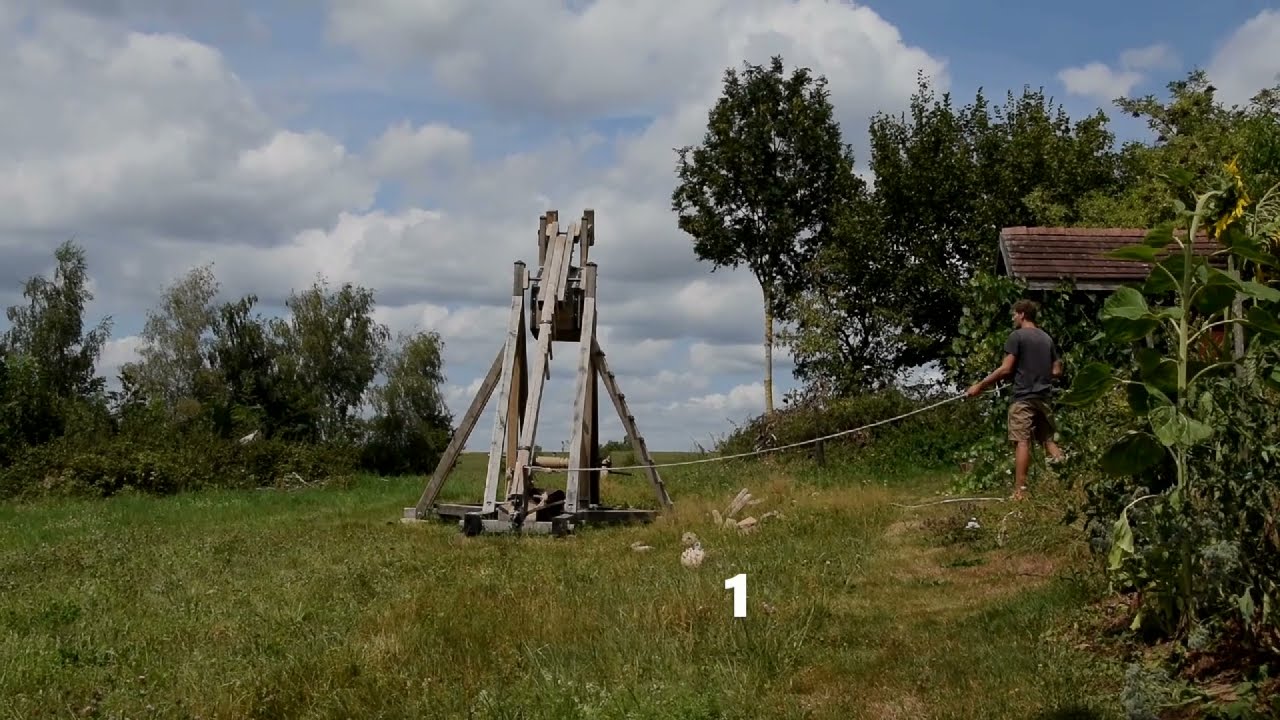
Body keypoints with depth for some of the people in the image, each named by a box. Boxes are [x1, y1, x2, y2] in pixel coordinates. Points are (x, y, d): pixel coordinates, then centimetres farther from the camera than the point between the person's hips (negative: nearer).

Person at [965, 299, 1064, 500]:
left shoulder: (1017, 336, -6)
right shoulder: (1047, 338, 14)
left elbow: (1006, 369, -12)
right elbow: (1057, 371, 15)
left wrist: (980, 385, -8)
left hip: (1023, 397, -6)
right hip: (1044, 397, 6)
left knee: (1022, 442, -8)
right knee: (1048, 439, 13)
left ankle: (1020, 491, -11)